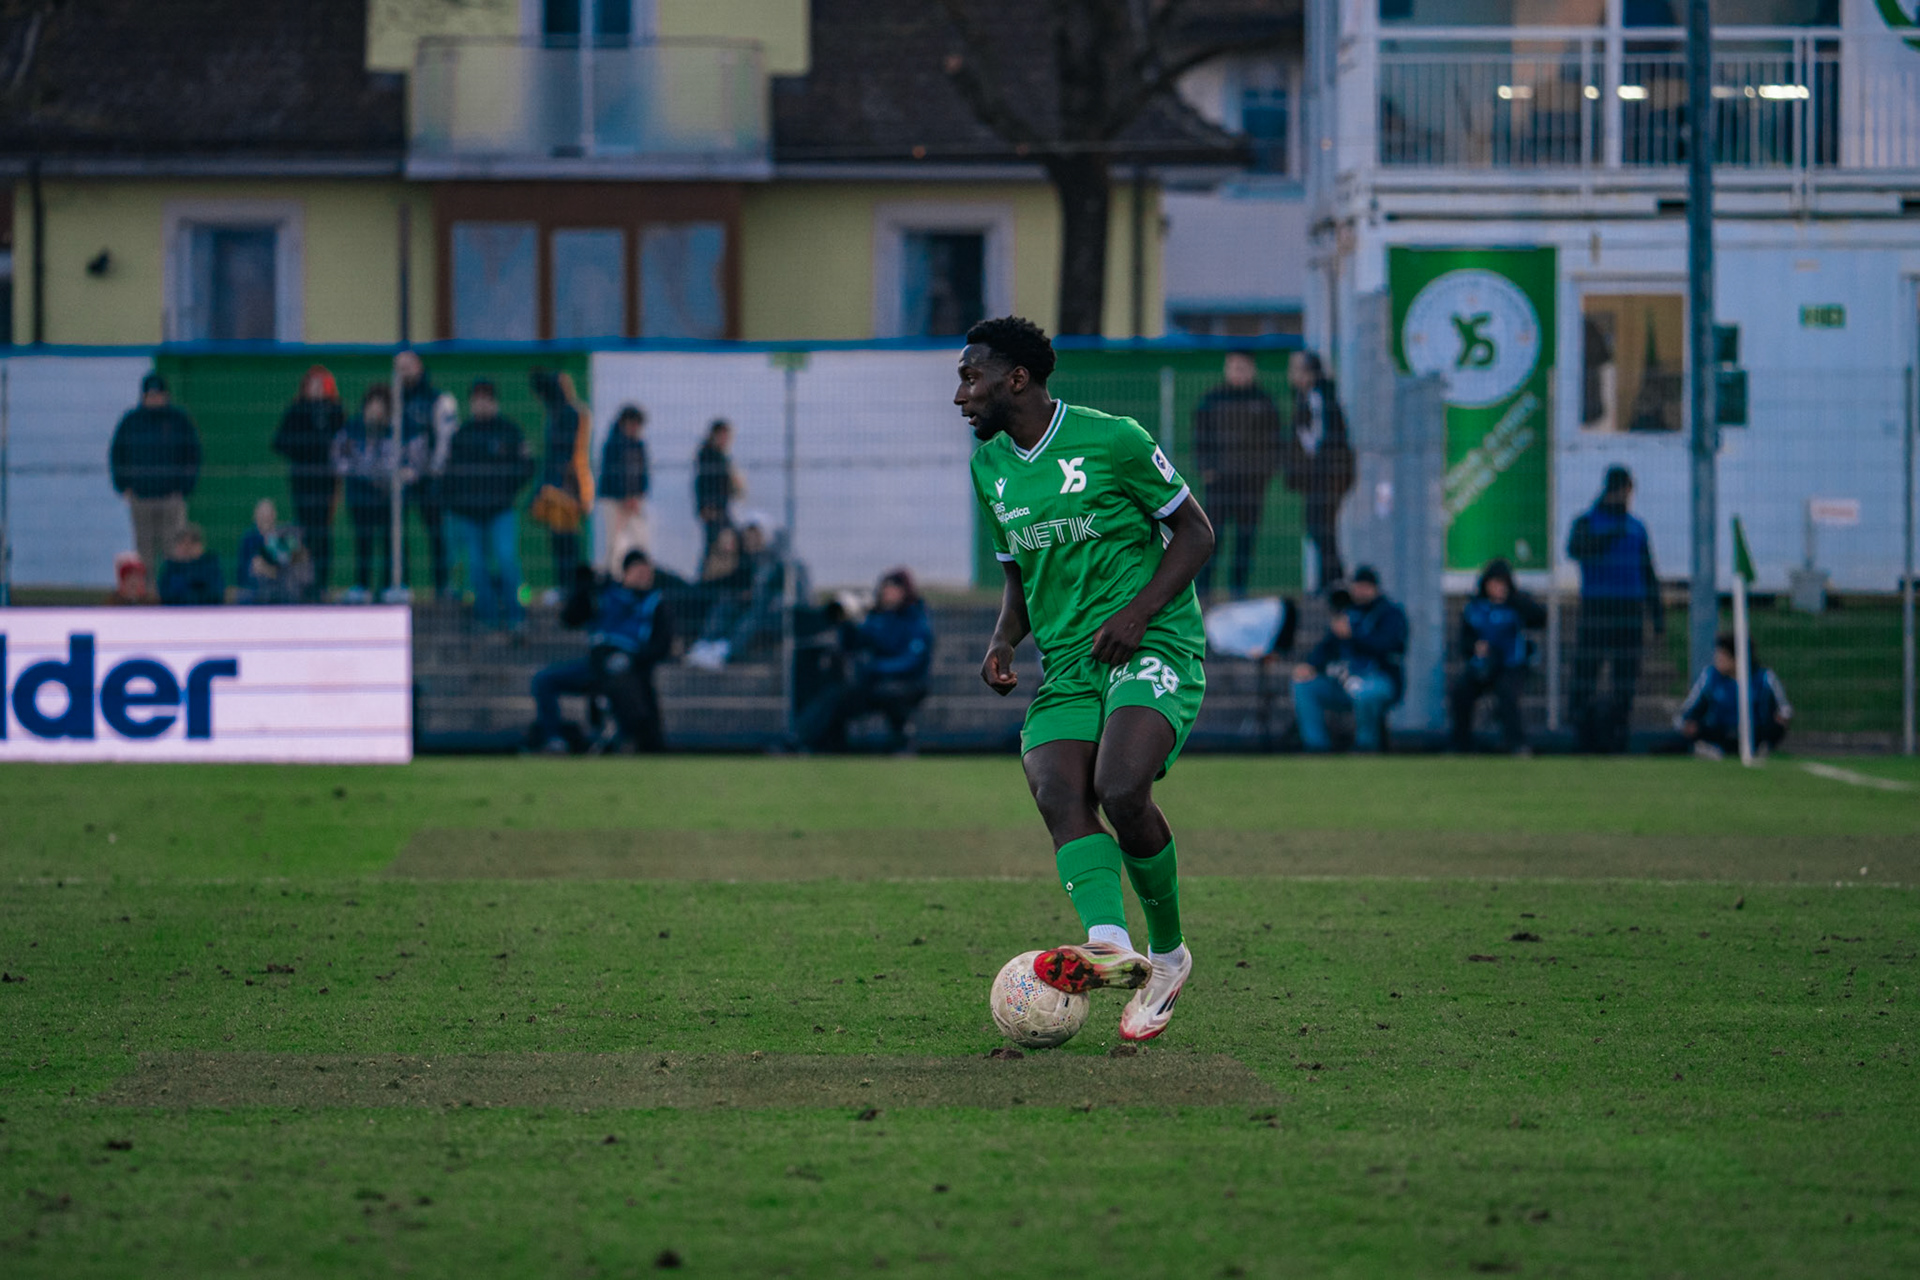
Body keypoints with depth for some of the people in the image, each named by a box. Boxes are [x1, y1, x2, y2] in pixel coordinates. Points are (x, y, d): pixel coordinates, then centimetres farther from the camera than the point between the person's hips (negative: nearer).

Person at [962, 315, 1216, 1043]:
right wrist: (1004, 640, 6)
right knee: (1058, 797, -22)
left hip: (1154, 647, -6)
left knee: (1121, 789, -27)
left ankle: (1168, 951, -5)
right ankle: (1109, 944, -41)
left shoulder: (1111, 440, -5)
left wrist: (1137, 613, -13)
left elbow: (1195, 533, 0)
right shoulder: (991, 467, 15)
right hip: (1065, 663, 6)